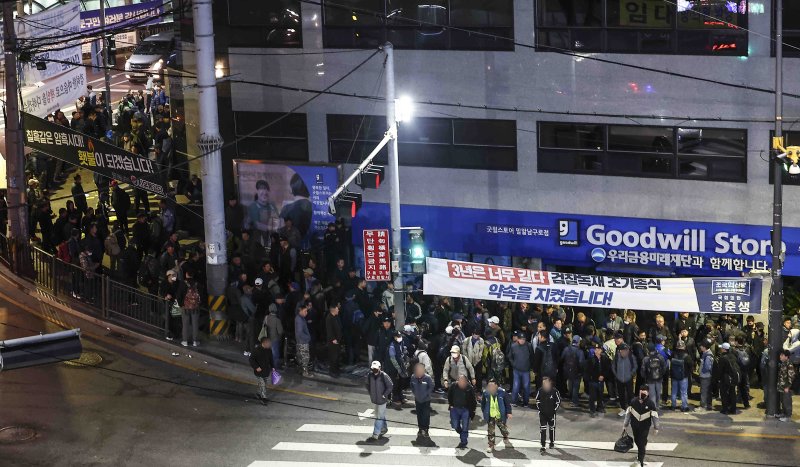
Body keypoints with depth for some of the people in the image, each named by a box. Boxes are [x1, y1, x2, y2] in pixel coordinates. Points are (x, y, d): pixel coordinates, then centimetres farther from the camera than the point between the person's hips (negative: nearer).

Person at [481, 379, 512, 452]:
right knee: (490, 431, 6)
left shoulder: (502, 392, -15)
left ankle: (506, 440, 44)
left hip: (500, 415, -1)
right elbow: (483, 404, 5)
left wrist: (509, 412, -10)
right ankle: (491, 445, 20)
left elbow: (507, 403, -7)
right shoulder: (486, 393, -10)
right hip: (490, 416, 1)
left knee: (503, 428, 16)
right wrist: (484, 413, 6)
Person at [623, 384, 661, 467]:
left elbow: (655, 415, -8)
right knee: (637, 441, 19)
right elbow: (628, 413, 1)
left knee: (642, 442, -6)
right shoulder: (633, 401, -10)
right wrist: (625, 424, 7)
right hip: (634, 425, 3)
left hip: (645, 427, -3)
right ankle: (642, 451, 50)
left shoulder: (650, 403, -16)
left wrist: (656, 427, -3)